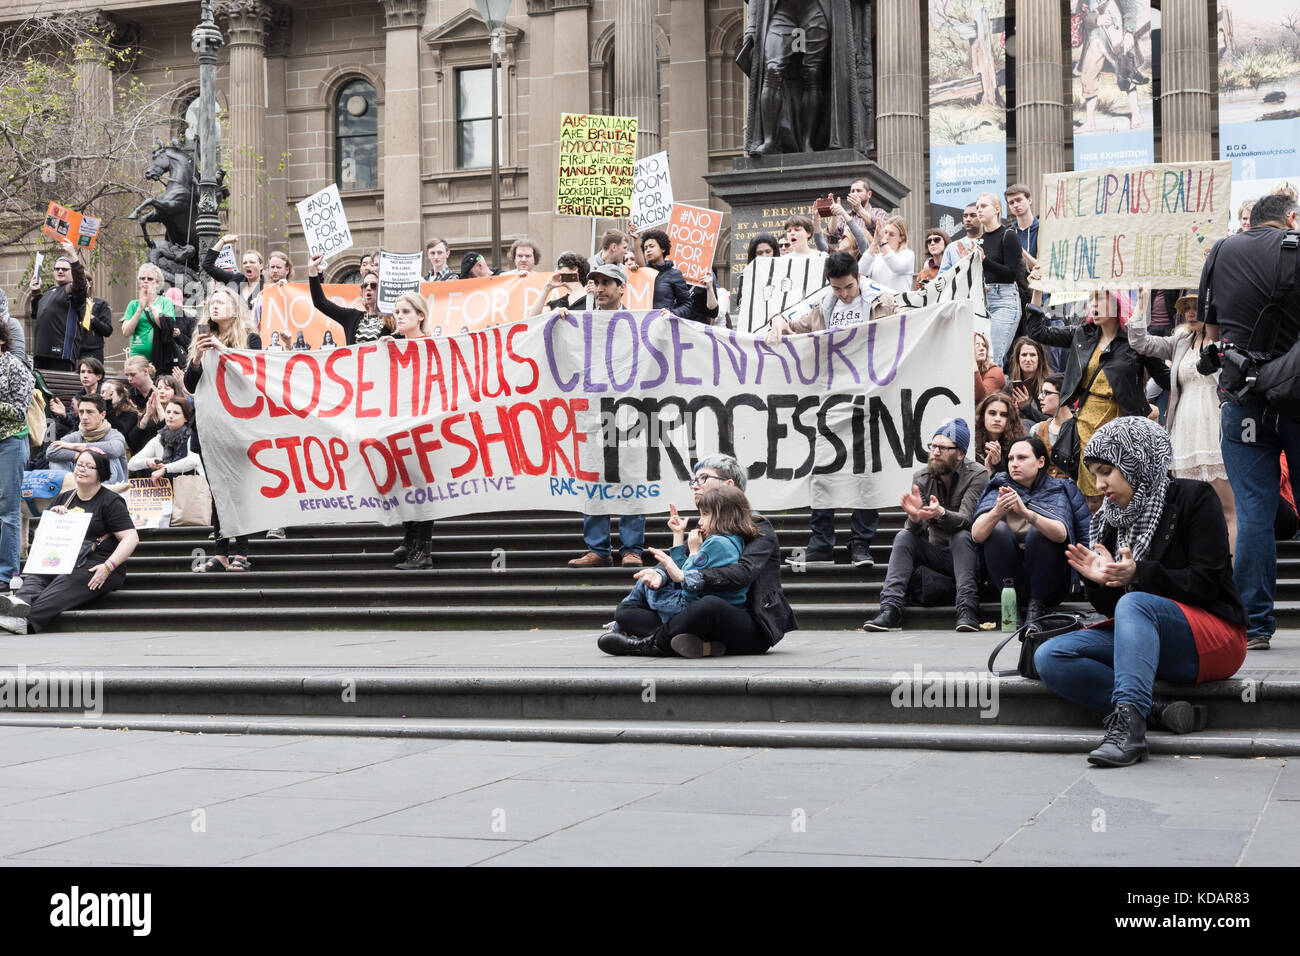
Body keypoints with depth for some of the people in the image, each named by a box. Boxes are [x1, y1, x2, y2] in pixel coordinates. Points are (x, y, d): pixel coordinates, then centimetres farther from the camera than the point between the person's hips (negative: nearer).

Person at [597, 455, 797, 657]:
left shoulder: (757, 525, -2)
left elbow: (743, 573, -23)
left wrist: (683, 576, -33)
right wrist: (678, 536, -4)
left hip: (754, 630, -6)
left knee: (709, 604, -39)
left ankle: (650, 643, -20)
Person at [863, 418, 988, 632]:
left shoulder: (977, 475, -11)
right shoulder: (921, 478, 0)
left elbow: (965, 520, -25)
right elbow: (917, 530, -9)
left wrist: (941, 514, -47)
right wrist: (915, 517, -34)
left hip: (968, 553, -4)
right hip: (936, 554, 4)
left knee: (961, 536, -32)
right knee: (904, 536, -19)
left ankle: (967, 610, -38)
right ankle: (890, 610, -31)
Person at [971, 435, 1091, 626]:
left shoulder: (1060, 490, -2)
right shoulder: (999, 488, 2)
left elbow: (1061, 534, -24)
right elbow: (976, 534, -14)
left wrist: (1026, 512, -40)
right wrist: (997, 512, -35)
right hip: (1009, 579, 2)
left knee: (1038, 532, -26)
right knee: (998, 529, -21)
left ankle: (1037, 605, -13)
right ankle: (1013, 604, -14)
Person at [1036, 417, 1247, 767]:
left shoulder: (1193, 498, -4)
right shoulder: (1112, 520, 13)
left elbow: (1207, 583, -12)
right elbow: (1111, 607, 11)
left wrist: (1139, 574, -23)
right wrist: (1099, 581, -12)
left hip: (1215, 638, -6)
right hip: (1146, 639, 7)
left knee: (1135, 603, -37)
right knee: (1049, 658, -16)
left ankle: (1127, 724, -50)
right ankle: (1156, 710, -29)